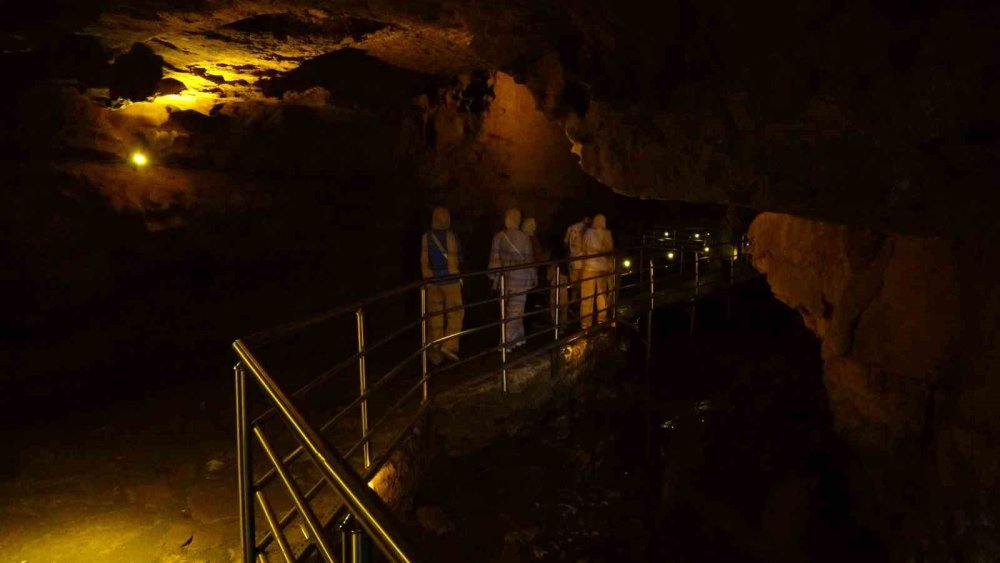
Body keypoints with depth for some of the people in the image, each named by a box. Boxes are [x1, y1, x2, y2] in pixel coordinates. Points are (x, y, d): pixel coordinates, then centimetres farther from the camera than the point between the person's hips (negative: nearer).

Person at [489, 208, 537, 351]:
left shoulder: (498, 236, -2)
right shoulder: (524, 238, -6)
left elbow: (495, 258, -3)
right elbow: (528, 259, -2)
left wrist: (494, 276, 5)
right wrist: (533, 277, 7)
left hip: (504, 278, 3)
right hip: (519, 278, -3)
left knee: (511, 309, 16)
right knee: (515, 310, 3)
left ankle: (517, 336, 25)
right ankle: (507, 342, 4)